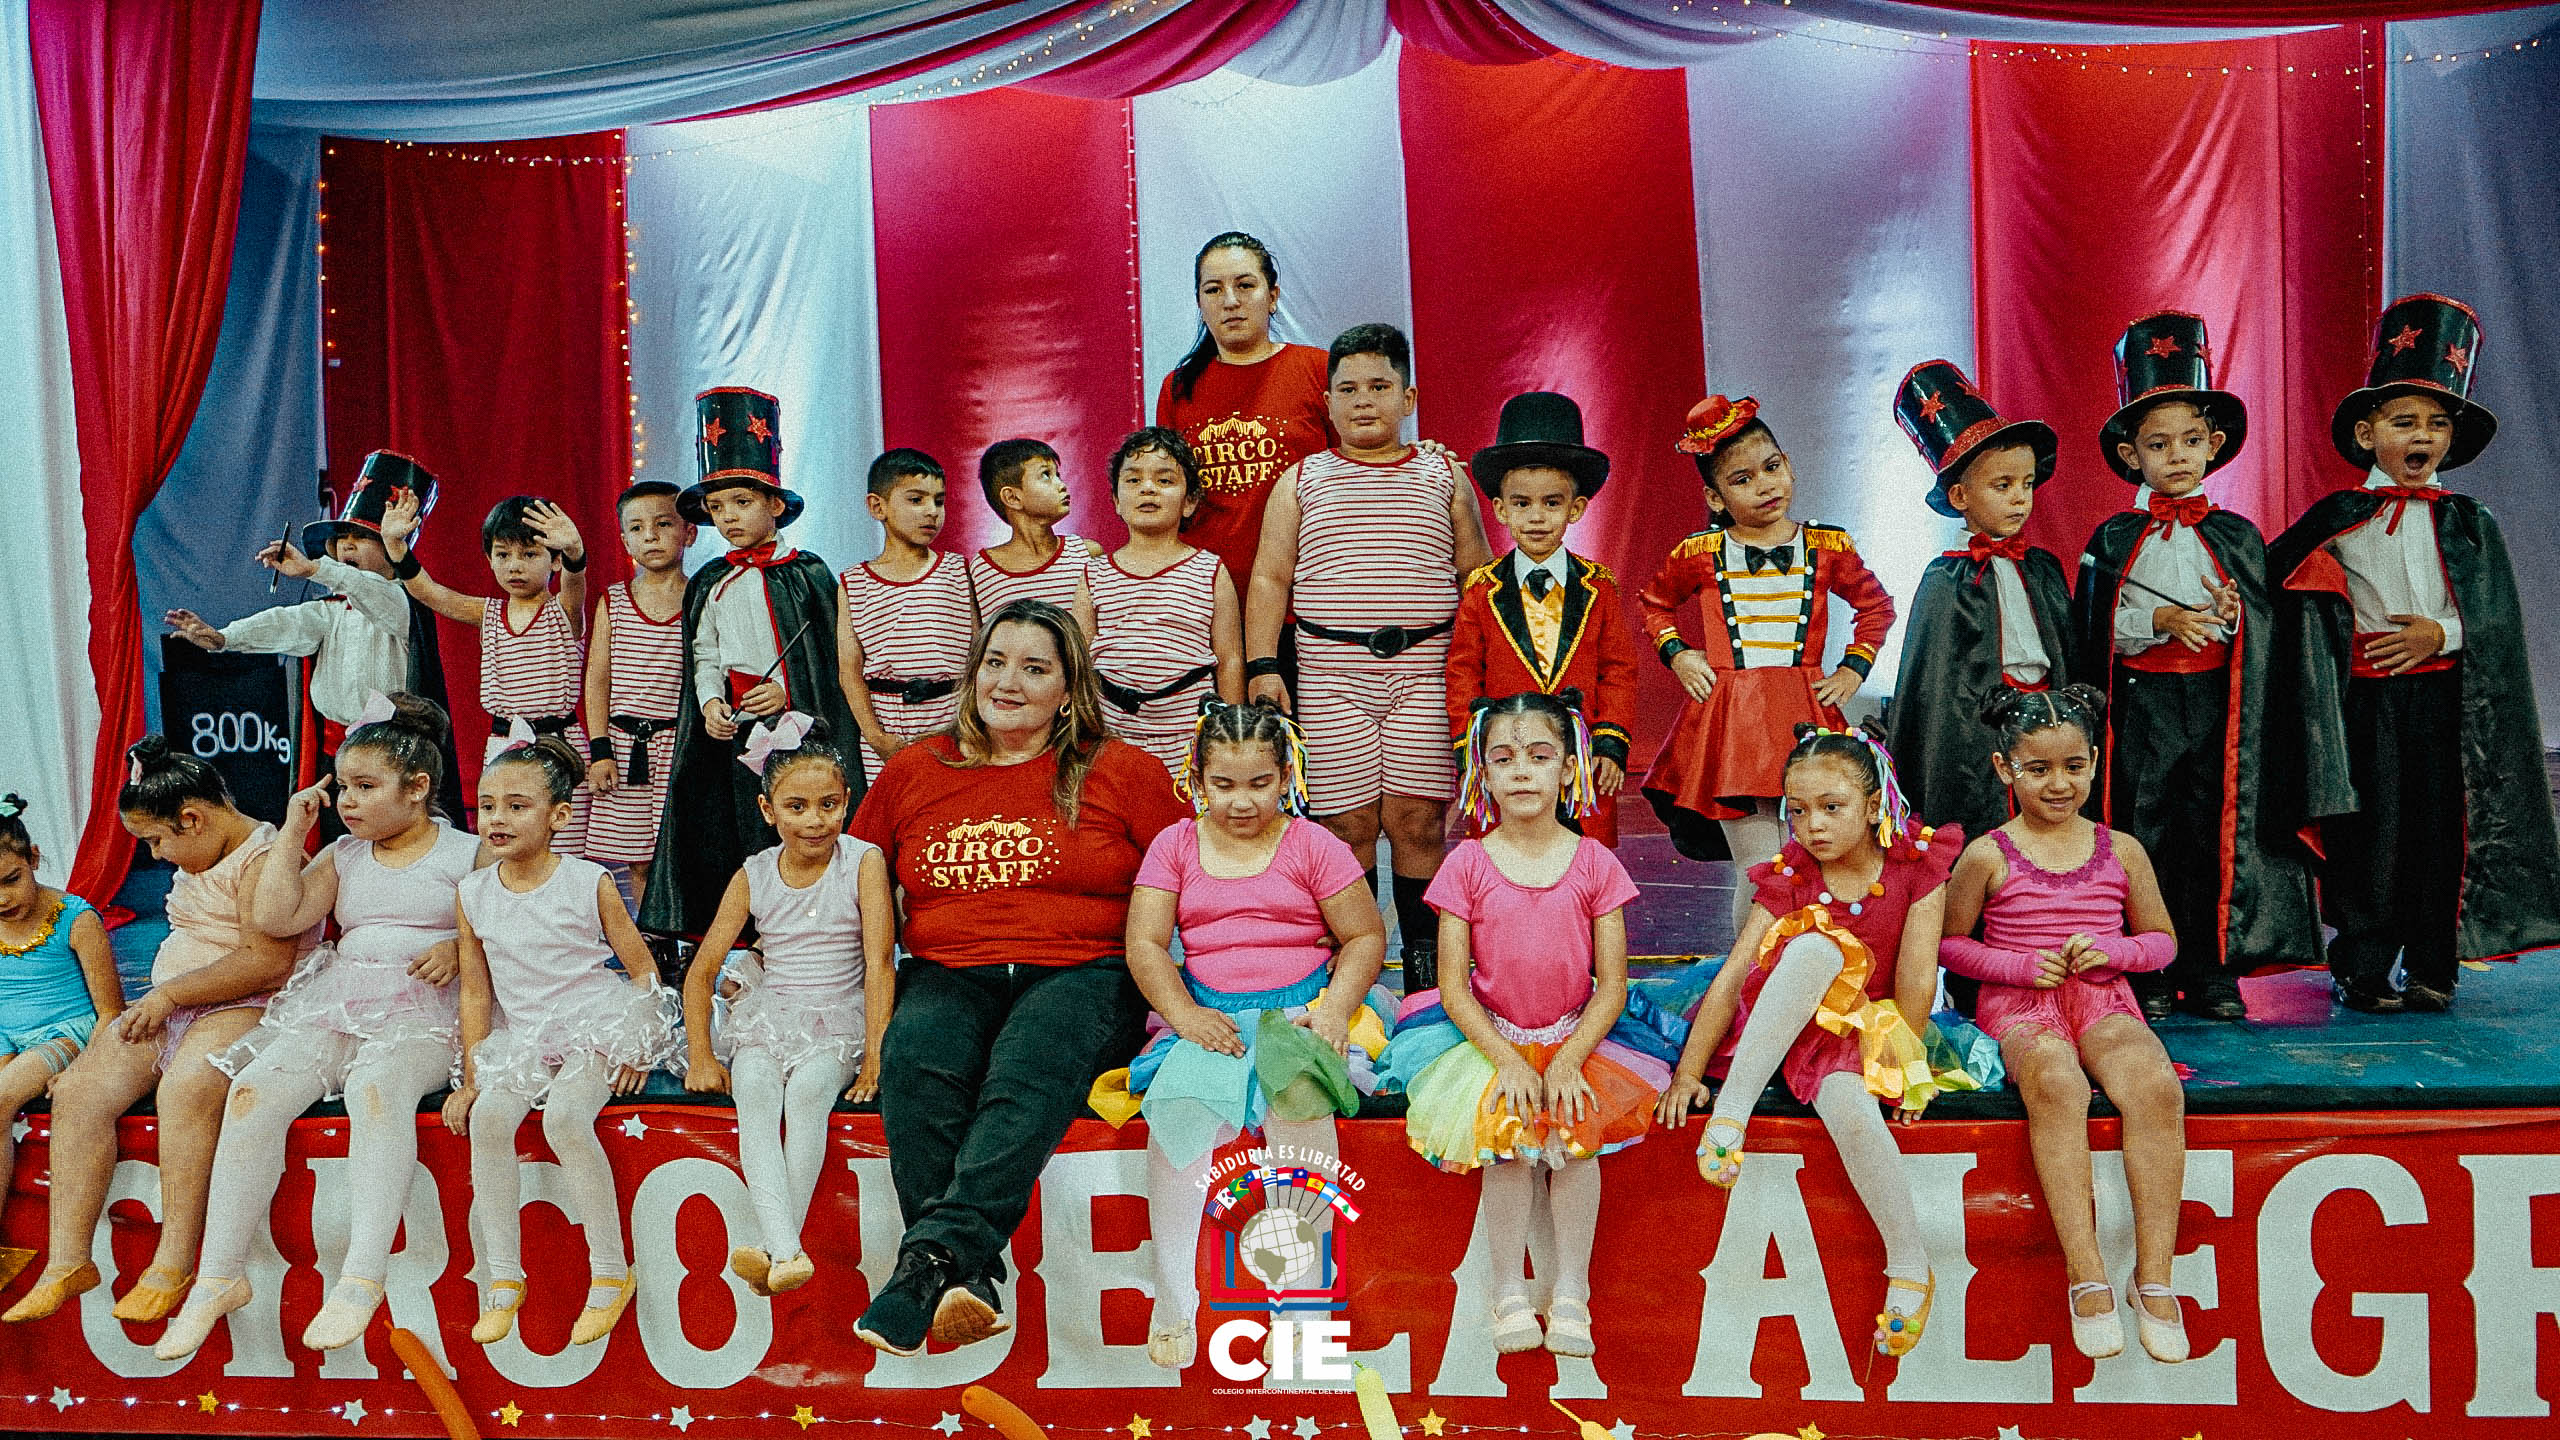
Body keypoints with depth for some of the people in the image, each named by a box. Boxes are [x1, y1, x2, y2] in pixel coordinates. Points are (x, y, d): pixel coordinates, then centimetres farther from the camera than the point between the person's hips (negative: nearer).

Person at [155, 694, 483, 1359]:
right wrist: (293, 833, 9)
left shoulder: (467, 854, 6)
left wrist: (459, 950, -16)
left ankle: (363, 1276, -39)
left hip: (424, 1013, -5)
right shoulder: (342, 857, 19)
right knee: (254, 1092, -22)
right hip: (335, 1004, 5)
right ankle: (218, 1278, -13)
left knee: (377, 1088, -37)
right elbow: (273, 916, 6)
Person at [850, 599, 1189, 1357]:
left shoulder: (1121, 772, 10)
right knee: (915, 1061, -31)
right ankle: (969, 1278, -38)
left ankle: (932, 1258, -45)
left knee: (1028, 1069, -35)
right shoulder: (913, 770, 18)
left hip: (1080, 974, -2)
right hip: (947, 976, 2)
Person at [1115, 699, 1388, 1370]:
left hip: (1302, 1007, -1)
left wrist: (1334, 1007, -12)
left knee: (1299, 1095, -34)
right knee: (1176, 1102, -29)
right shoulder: (1175, 845, 10)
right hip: (1206, 1015, 2)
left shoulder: (1313, 846, 5)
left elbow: (1366, 938, 5)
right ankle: (1172, 1298, -16)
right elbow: (1145, 944, 2)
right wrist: (1185, 1015, -14)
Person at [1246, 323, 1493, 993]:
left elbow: (1478, 576, 14)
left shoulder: (1444, 476, 13)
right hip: (1330, 672, 0)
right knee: (1347, 823, -1)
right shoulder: (1302, 481, 12)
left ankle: (1425, 963, 6)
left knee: (1417, 817, -4)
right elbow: (1270, 579, 7)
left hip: (1424, 668, 0)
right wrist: (1263, 666, -3)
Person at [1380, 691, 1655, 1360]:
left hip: (1578, 1037, 0)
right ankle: (1509, 1291, -8)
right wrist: (1508, 1059, -17)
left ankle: (1571, 1290, -8)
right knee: (1506, 1133, -24)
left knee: (1576, 1130, -24)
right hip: (1489, 1038, 0)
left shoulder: (1594, 863, -2)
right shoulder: (1468, 864, -3)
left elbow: (1612, 984, -3)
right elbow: (1455, 988, -5)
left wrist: (1567, 1060, -16)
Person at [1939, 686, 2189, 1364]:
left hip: (2104, 1001, 3)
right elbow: (1949, 944, 8)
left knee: (2157, 1086, -32)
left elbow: (2162, 941, 19)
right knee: (2058, 1086, -38)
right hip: (2021, 1007, -2)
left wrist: (2110, 949, -3)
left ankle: (2153, 1276, -25)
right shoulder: (1987, 856, 5)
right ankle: (2086, 1276, -34)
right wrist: (2022, 965, -8)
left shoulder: (2121, 851, 13)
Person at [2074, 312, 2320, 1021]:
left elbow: (2263, 628, 6)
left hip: (2218, 701, 1)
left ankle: (2213, 973, 13)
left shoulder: (2237, 535, 7)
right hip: (2142, 704, -1)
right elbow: (2094, 629, -2)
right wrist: (2159, 621, -14)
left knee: (2218, 833, 4)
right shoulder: (2114, 539, 3)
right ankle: (2147, 976, 9)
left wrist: (2232, 614, -14)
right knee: (2144, 834, 1)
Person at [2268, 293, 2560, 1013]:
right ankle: (2364, 968, 9)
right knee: (2368, 829, 0)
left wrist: (2441, 635, -12)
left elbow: (2498, 617, 3)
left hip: (2445, 693, 2)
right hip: (2366, 697, -1)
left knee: (2439, 825, 4)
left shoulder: (2470, 522, 7)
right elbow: (2273, 577, 4)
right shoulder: (2336, 519, 3)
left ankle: (2431, 967, 14)